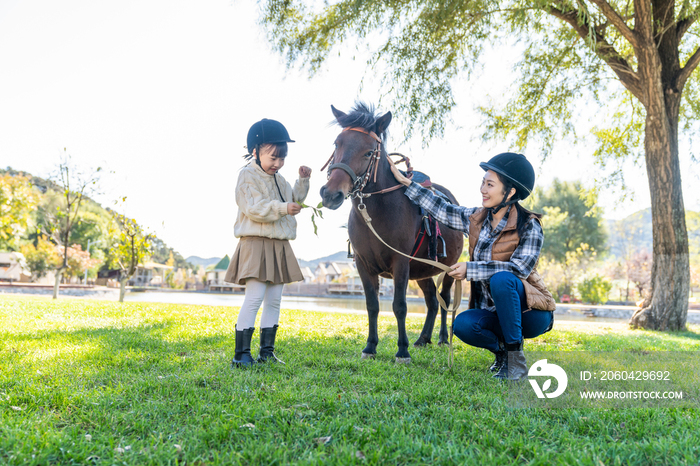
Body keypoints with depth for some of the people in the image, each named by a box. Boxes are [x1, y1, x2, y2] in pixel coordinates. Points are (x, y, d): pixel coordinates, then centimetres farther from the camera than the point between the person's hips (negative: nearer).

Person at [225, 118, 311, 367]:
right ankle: (241, 353, -8)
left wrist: (303, 181, 15)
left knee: (274, 300, 8)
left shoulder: (278, 179, 18)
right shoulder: (248, 175, -6)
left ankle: (267, 351, 15)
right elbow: (254, 209, -18)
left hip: (279, 246, 8)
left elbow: (294, 199, 31)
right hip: (256, 243, -8)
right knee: (255, 297, -13)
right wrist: (282, 208, -27)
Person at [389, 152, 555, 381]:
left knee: (501, 279, -34)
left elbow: (520, 268, -25)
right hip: (495, 313, 5)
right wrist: (406, 182, 9)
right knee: (462, 324, -26)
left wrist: (470, 269, -27)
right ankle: (501, 348, 6)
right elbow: (441, 209, 11)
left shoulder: (529, 225, -14)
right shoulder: (476, 219, 3)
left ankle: (516, 360, -23)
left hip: (530, 313, -5)